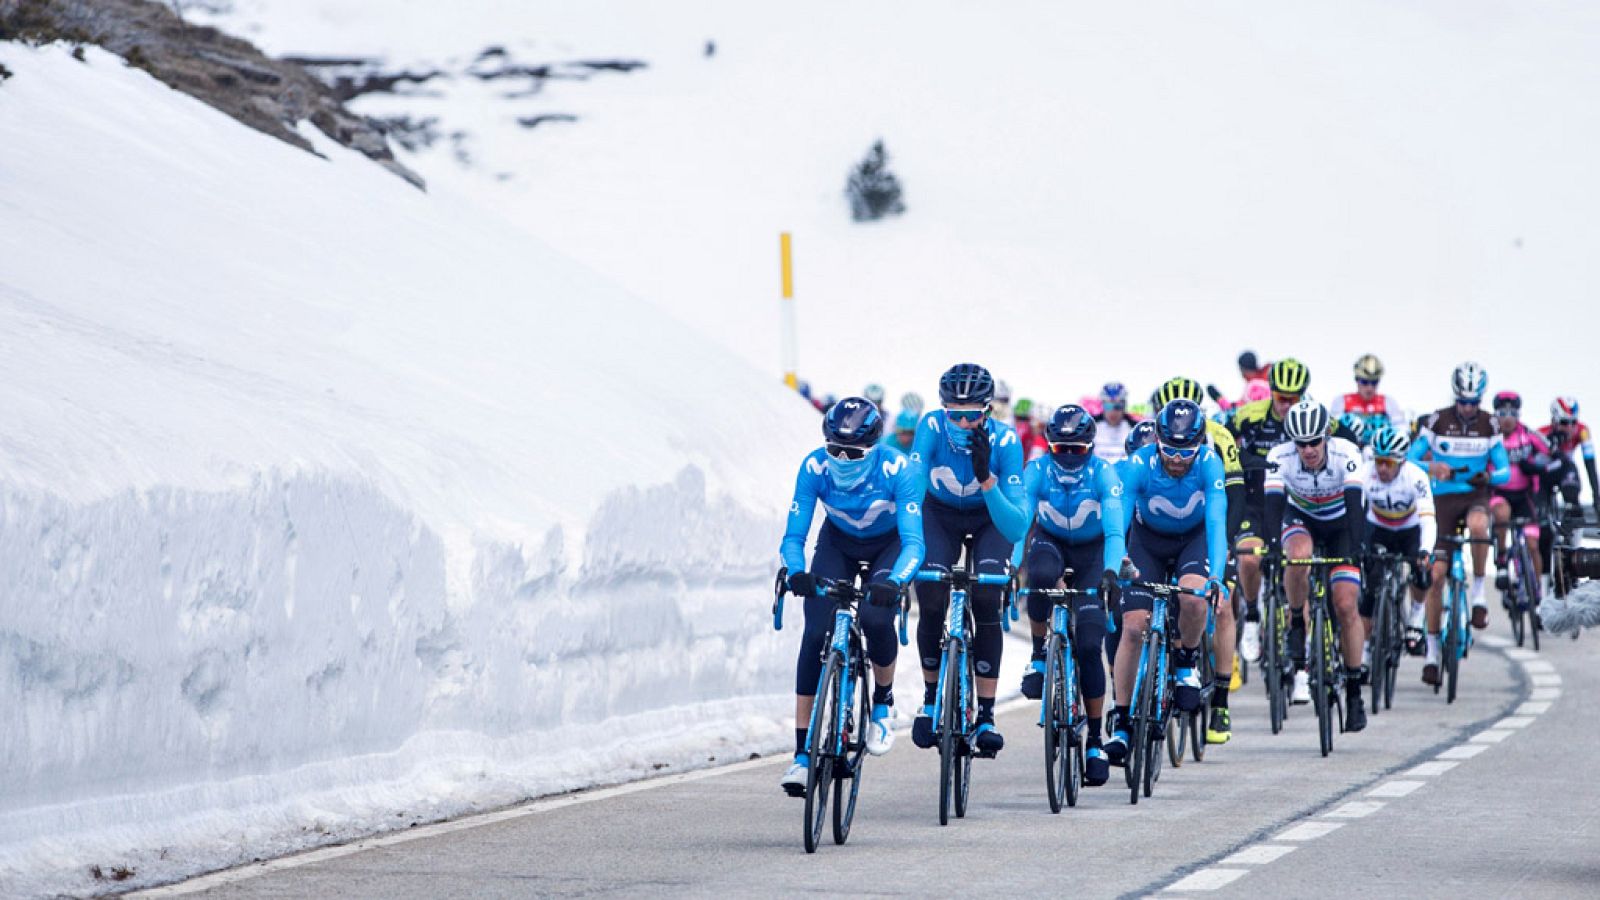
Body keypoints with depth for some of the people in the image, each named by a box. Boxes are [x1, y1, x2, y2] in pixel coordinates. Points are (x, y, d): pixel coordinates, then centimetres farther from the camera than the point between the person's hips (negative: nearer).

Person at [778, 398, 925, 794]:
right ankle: (802, 754, -13)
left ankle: (883, 702, 3)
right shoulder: (815, 467, -27)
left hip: (889, 544, -2)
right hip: (839, 543, 2)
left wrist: (894, 582, -56)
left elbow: (914, 541, -37)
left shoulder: (896, 469, -33)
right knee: (816, 633, -16)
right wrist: (797, 572, -48)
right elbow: (794, 535, -26)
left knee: (876, 617, -29)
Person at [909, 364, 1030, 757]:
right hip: (940, 514, 1)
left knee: (986, 601, -21)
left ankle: (986, 716, -13)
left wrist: (986, 478, -49)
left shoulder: (1004, 440, -32)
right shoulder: (932, 427, -31)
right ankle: (931, 698, 8)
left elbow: (1016, 529, -35)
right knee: (930, 604, -16)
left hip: (991, 516, -1)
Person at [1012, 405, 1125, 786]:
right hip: (1050, 543, 1)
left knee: (1089, 646, -11)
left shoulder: (1103, 473, -25)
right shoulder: (1038, 471, -22)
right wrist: (1012, 567, -46)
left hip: (1091, 551, -1)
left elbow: (1115, 531, -33)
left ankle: (1095, 742, -1)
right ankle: (1039, 657, -16)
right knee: (1040, 576, -39)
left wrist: (1111, 570, -51)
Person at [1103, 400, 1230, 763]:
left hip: (1194, 538, 0)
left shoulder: (1208, 464, -29)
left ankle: (1187, 664, 0)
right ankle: (1120, 723, -2)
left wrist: (1216, 575, -53)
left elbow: (1216, 521, -39)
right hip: (1148, 539, 0)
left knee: (1193, 597, -31)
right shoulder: (1139, 465, -30)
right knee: (1133, 627, -11)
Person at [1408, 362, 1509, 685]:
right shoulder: (1437, 421, -4)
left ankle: (1478, 591, -16)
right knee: (1436, 574, -8)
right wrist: (1431, 468, -28)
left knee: (1478, 526, -38)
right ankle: (1432, 651, 2)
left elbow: (1504, 471, 0)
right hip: (1444, 498, 0)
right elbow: (1409, 460, -7)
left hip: (1476, 495, 0)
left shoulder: (1488, 425, 0)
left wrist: (1488, 476, -23)